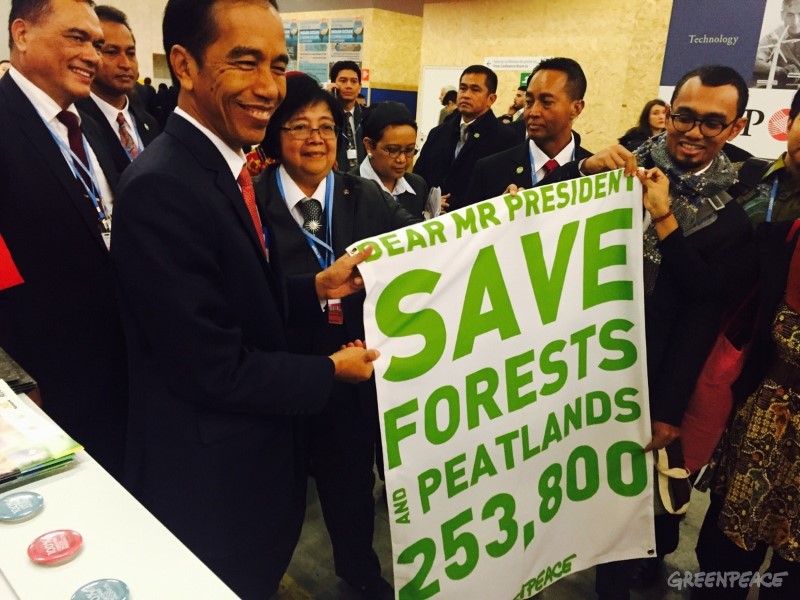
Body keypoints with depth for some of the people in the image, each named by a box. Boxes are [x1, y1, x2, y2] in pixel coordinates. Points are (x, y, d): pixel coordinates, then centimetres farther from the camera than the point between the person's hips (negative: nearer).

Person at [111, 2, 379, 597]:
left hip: (255, 446, 8)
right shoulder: (162, 187, -26)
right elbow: (213, 370, -26)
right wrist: (330, 371, -14)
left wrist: (318, 288, -3)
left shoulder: (224, 165, 3)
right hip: (211, 479, -8)